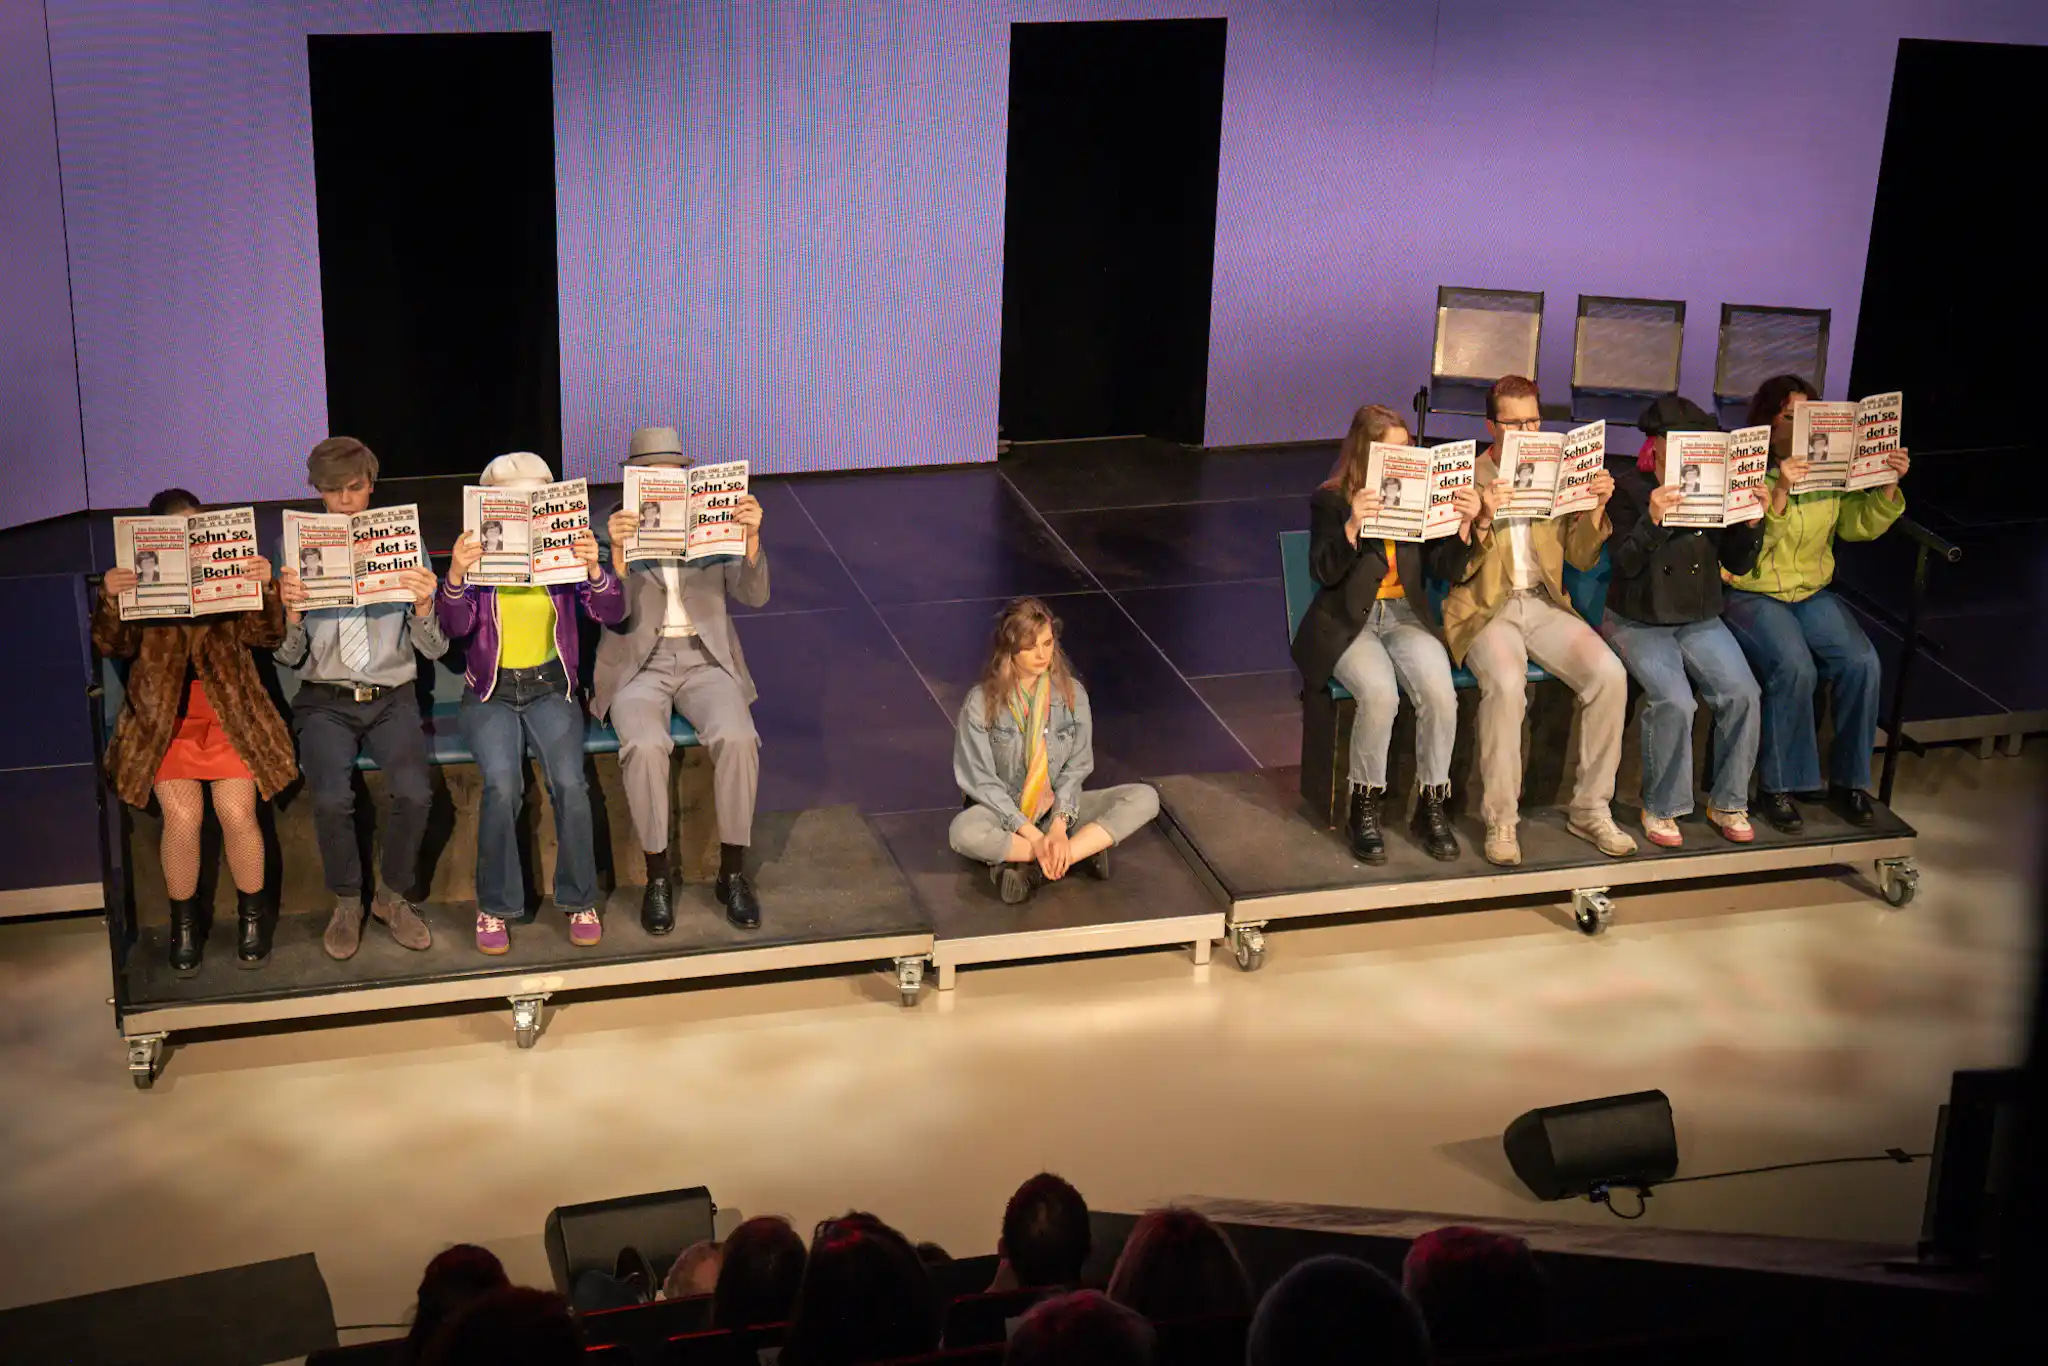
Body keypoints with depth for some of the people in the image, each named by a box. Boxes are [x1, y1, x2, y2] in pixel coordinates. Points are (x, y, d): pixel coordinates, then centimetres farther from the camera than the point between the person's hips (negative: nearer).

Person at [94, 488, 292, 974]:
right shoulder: (137, 582, 3)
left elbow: (266, 636, -4)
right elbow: (114, 646, -6)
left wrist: (267, 589, -24)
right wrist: (108, 600, -26)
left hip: (229, 718, 0)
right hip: (165, 722, 0)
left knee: (238, 815, -12)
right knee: (183, 819, -14)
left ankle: (251, 917, 10)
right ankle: (183, 924, 6)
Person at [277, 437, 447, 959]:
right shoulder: (301, 556, 5)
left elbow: (434, 649, 3)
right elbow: (290, 657, 4)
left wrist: (424, 606, -18)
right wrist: (291, 611, -16)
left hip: (392, 697, 0)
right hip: (325, 700, 0)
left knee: (414, 792, -27)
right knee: (330, 799, -28)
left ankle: (392, 895, 1)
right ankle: (347, 902, 0)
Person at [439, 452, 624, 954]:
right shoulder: (477, 558, 0)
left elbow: (611, 613, -6)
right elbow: (454, 627, -13)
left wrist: (594, 569, -26)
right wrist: (455, 576, -32)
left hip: (550, 688, 1)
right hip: (491, 692, -1)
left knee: (569, 782, -24)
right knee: (502, 787, -26)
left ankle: (580, 900, -5)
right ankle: (494, 907, -10)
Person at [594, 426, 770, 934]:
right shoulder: (617, 531, 4)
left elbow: (754, 595, 0)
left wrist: (751, 538, -17)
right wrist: (618, 553, -26)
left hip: (704, 659, 2)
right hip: (639, 664, -1)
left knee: (737, 738, -29)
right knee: (645, 746, -32)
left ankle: (733, 872, -12)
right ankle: (657, 876, -14)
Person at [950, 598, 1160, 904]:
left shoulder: (1072, 694, -3)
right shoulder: (981, 703, -12)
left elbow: (1076, 768, -1)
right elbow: (981, 782, -12)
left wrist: (1059, 825, -18)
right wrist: (1032, 835, -21)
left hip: (1058, 809, 3)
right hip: (1004, 812, -3)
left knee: (1145, 799, -19)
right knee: (964, 833, -39)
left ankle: (1028, 866, -29)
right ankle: (1084, 851, -24)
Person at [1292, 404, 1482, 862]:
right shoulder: (1331, 500, 1)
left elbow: (1445, 569, 7)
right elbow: (1324, 572, -11)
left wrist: (1464, 524, -10)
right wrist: (1352, 526, -26)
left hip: (1406, 616, 3)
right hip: (1347, 622, -3)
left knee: (1440, 692, -27)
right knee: (1380, 693, -33)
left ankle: (1431, 805, -10)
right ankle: (1364, 809, -15)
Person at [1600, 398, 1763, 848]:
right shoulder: (1627, 488, -5)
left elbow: (1738, 564, 7)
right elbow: (1625, 564, -15)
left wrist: (1751, 524, -11)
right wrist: (1651, 520, -30)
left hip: (1699, 620, 4)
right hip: (1639, 621, -4)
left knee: (1742, 694, -18)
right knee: (1673, 701, -27)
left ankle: (1728, 802, 1)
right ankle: (1660, 808, -7)